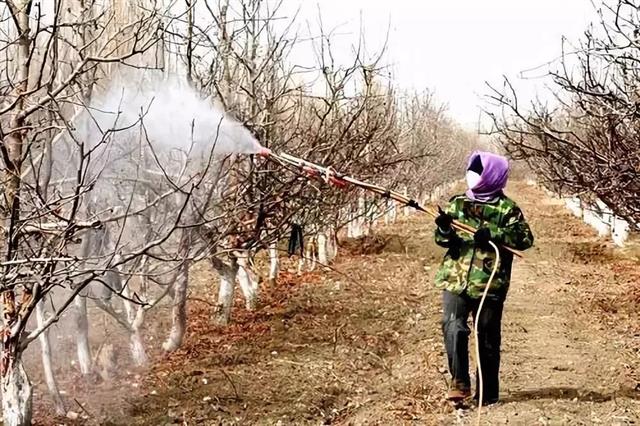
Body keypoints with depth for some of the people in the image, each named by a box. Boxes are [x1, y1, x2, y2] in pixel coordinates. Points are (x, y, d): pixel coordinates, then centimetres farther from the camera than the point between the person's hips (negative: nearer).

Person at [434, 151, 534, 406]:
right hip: (455, 280, 2)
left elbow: (526, 238, -8)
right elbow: (443, 240, 7)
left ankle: (488, 394, 18)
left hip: (490, 285, -2)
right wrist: (444, 229, -16)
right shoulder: (457, 202, 10)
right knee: (453, 328, -17)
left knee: (488, 339, 6)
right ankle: (459, 382, -6)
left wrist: (493, 234, -20)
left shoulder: (506, 208, -1)